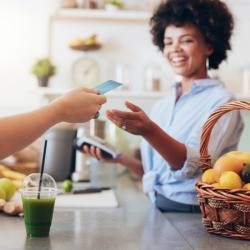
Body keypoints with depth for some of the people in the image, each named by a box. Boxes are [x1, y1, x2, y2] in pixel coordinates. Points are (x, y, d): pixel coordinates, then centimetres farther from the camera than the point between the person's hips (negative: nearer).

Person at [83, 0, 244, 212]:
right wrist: (120, 158, 2)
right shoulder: (162, 106, 12)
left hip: (193, 214, -5)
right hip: (157, 209, 5)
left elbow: (192, 165, -20)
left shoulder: (221, 101, -6)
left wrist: (149, 131, -33)